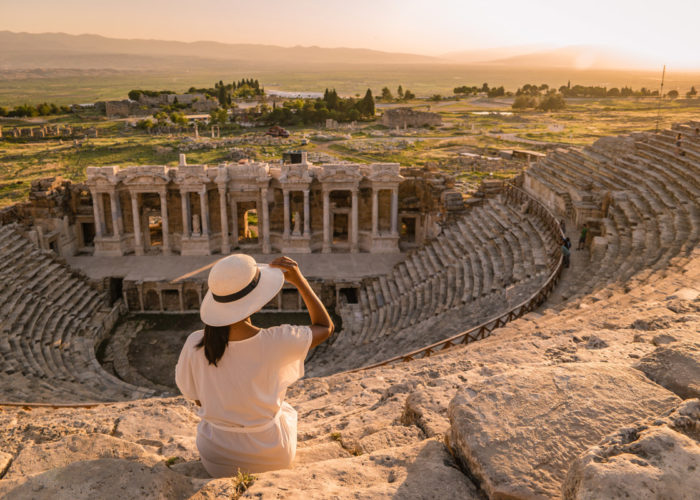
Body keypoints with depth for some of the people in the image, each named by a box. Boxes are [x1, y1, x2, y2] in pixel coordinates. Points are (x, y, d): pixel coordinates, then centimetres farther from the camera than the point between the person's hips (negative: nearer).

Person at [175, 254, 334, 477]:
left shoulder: (195, 345, -23)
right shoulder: (275, 343, -29)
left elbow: (196, 398, -4)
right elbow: (325, 327, -10)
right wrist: (299, 279, -15)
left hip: (217, 460, 2)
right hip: (272, 458, -1)